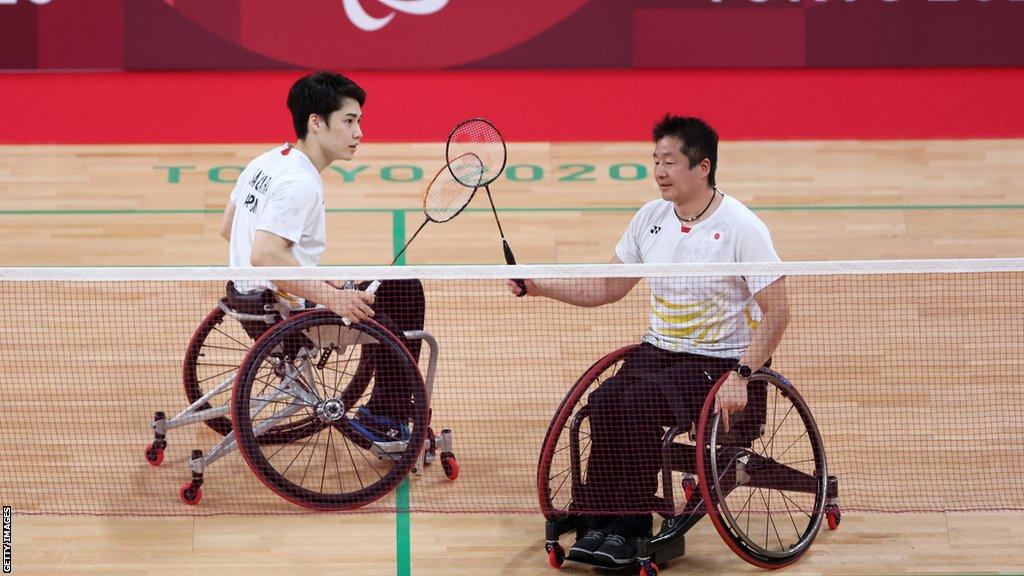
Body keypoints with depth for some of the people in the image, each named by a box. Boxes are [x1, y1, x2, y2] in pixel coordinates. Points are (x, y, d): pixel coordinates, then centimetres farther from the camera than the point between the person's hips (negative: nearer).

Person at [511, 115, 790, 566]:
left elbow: (777, 312, -13)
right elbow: (609, 287, 17)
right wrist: (539, 286, 5)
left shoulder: (742, 228, -12)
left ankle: (631, 529, -20)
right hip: (658, 349, 6)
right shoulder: (651, 217, 6)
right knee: (604, 399, -24)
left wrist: (740, 377, -23)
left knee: (638, 402, -30)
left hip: (717, 360, -6)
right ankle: (599, 524, -20)